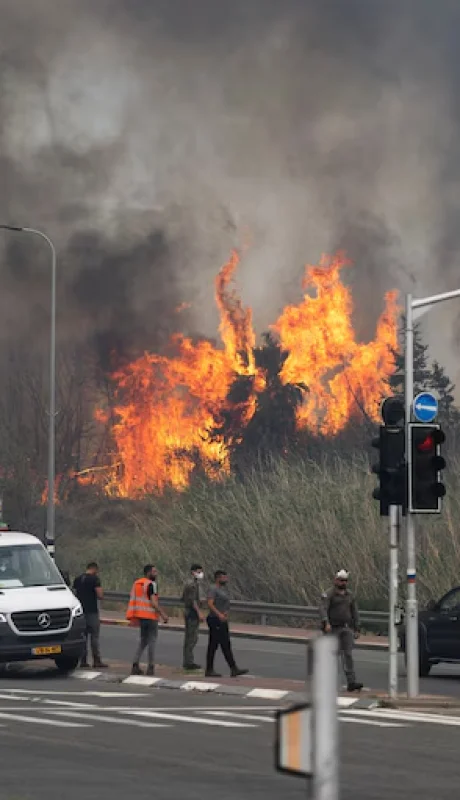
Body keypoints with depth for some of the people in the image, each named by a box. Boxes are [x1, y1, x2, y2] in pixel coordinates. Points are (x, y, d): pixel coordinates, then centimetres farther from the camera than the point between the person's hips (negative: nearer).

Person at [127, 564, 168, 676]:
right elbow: (153, 602, -20)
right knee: (152, 641, 1)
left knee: (143, 640, 15)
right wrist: (163, 614, -16)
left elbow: (133, 599, 13)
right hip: (151, 616, -7)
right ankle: (150, 667, 1)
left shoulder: (136, 583, 11)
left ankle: (135, 664, 5)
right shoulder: (152, 584, -13)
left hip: (141, 616, 7)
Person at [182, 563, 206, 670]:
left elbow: (183, 598, 23)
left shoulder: (188, 583, 17)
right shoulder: (192, 584, -15)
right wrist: (199, 612, -25)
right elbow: (192, 600, -22)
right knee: (192, 638, -9)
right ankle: (189, 662, -10)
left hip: (188, 612, 10)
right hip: (193, 613, -10)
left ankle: (187, 661, 15)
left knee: (189, 638, 12)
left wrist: (199, 600, 19)